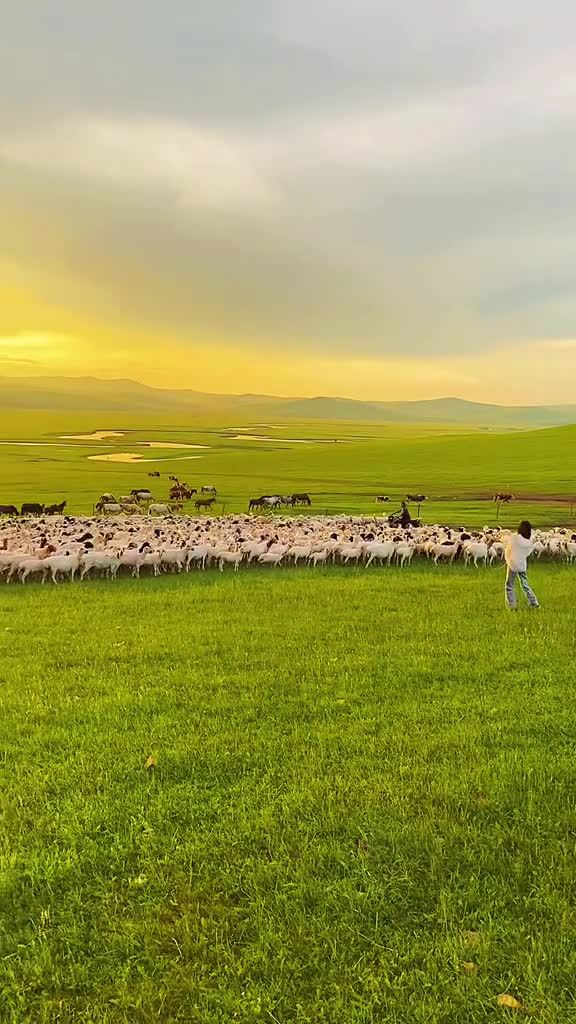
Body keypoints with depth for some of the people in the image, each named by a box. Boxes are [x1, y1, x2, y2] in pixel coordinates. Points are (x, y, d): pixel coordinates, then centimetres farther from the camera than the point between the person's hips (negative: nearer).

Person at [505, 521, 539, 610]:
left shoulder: (514, 537, -15)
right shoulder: (530, 542, -5)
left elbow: (507, 551, -4)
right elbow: (527, 553, 6)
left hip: (512, 565, -4)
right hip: (522, 565, 4)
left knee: (510, 586, 7)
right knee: (525, 585, 18)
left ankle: (512, 606, 4)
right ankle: (534, 603, 19)